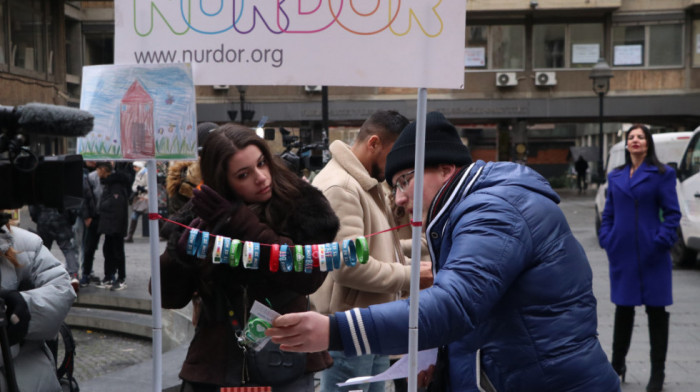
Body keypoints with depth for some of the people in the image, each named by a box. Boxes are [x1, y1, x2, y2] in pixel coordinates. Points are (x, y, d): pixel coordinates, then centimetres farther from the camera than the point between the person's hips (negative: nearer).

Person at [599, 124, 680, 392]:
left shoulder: (662, 174, -2)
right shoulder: (615, 176, 11)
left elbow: (672, 213, -4)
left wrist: (662, 240, -15)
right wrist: (606, 239, 1)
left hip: (651, 254, -4)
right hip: (622, 253, 4)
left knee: (656, 310, 3)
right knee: (623, 310, 13)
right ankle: (617, 366, 26)